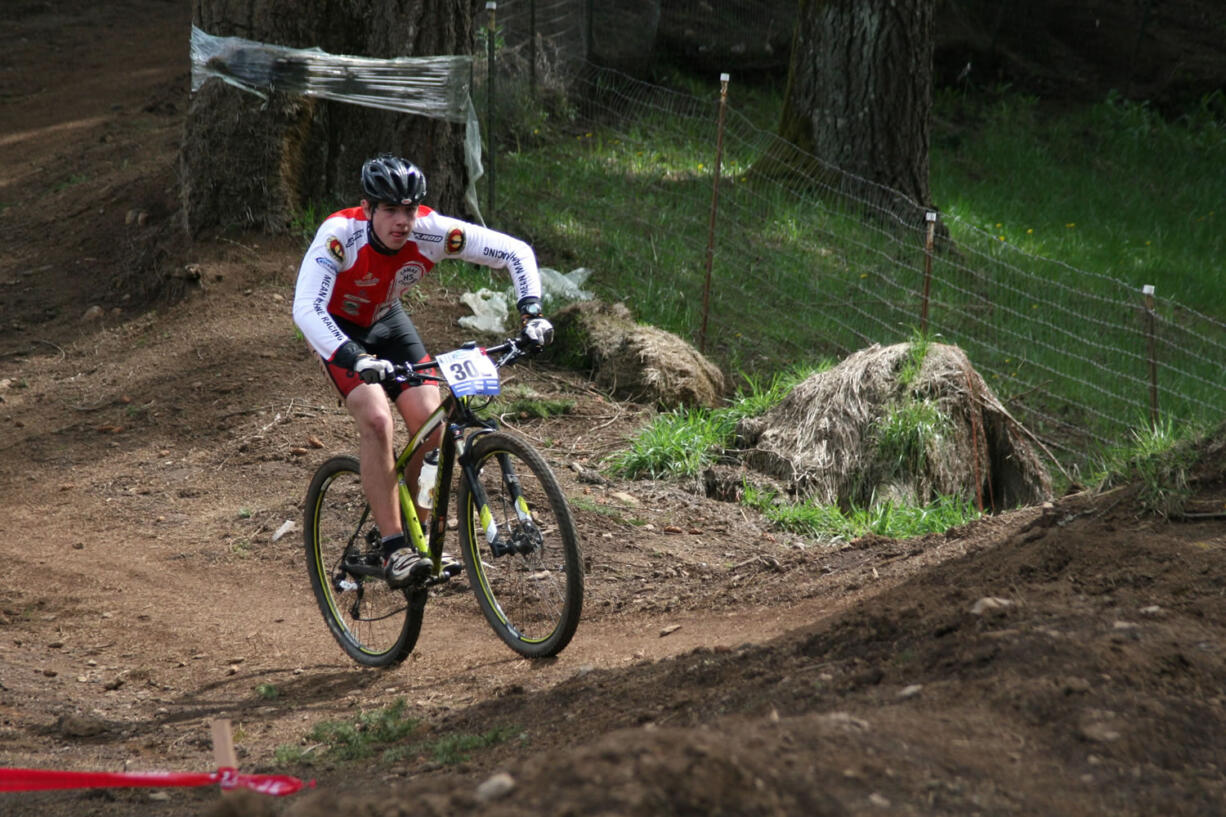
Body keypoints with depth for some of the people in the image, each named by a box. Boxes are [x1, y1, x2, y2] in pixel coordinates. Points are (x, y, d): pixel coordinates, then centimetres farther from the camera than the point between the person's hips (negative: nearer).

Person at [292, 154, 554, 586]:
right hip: (340, 328, -4)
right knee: (376, 418, -25)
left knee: (431, 420, -12)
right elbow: (306, 309, -46)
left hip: (388, 321, 4)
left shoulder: (432, 231, -28)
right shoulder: (340, 235, -36)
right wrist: (356, 359, -60)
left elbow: (516, 252, -22)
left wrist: (531, 312, -35)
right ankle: (394, 549, -22)